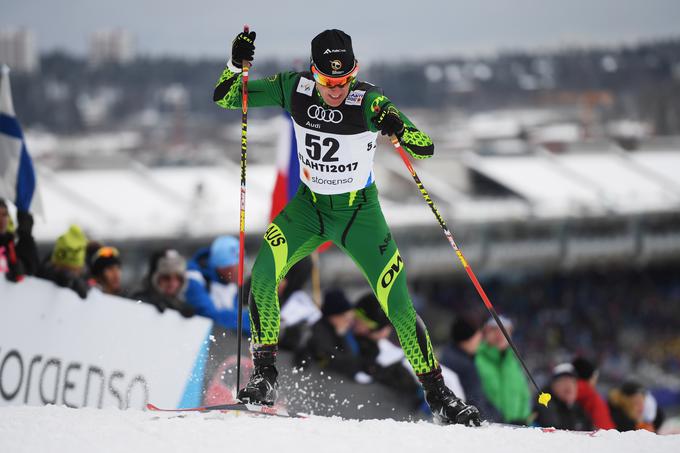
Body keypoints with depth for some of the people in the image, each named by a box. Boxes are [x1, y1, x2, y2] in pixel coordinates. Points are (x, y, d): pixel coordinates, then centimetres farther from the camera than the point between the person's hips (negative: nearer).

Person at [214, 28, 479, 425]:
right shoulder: (294, 88, -14)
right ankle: (264, 376, -10)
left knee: (397, 303, -8)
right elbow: (224, 97, -5)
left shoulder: (369, 101, -23)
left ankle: (438, 394, 8)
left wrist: (399, 129, -48)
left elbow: (425, 148, -27)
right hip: (309, 205, 2)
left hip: (360, 211, -2)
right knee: (264, 272, -22)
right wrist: (237, 65, -24)